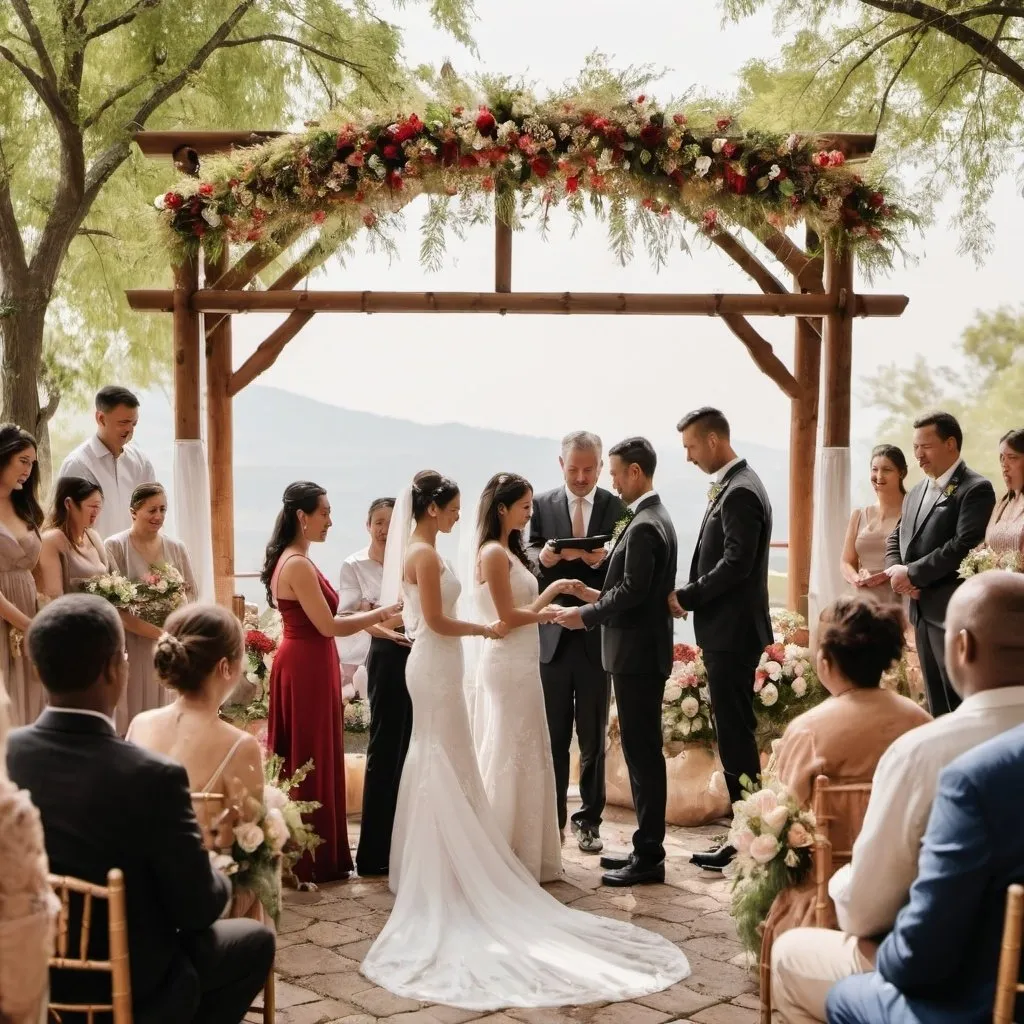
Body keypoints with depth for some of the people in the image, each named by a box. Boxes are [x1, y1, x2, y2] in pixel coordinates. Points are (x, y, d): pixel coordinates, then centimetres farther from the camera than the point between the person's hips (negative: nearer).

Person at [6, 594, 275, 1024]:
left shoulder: (10, 751, -13)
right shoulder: (152, 776, -29)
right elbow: (198, 908, -18)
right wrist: (220, 880, 4)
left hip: (34, 968, 6)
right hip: (125, 985, -6)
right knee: (256, 940, 20)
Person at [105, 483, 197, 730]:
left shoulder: (176, 548, 10)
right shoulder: (114, 547, -6)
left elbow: (190, 592, 12)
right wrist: (154, 631, -16)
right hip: (129, 646, -4)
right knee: (130, 714, -2)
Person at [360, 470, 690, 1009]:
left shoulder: (417, 550, 13)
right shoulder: (425, 554, -17)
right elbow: (436, 621, -19)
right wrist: (485, 629, -8)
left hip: (432, 664, 10)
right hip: (436, 667, -10)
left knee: (435, 764, 15)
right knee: (445, 767, -3)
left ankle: (426, 868, 23)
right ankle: (447, 870, 3)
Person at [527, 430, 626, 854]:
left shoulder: (617, 508, 1)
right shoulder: (543, 505, 5)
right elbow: (529, 556, -1)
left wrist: (603, 560, -26)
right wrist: (543, 556, -23)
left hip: (597, 634, 0)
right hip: (553, 636, 1)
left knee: (594, 736, 8)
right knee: (553, 735, 6)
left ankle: (588, 819, 18)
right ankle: (552, 818, 16)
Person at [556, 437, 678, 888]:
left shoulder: (644, 526, -18)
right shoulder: (653, 517, 14)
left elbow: (633, 591, -23)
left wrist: (586, 615, -14)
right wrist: (602, 596, 11)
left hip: (637, 654, -10)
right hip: (643, 651, 10)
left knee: (643, 753, -4)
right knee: (642, 752, 14)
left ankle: (649, 857, 2)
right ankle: (646, 847, 22)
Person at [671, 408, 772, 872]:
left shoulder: (740, 492, -16)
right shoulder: (731, 486, 15)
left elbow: (736, 564, -22)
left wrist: (686, 597, -14)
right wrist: (691, 595, 4)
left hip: (732, 633, -10)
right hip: (725, 631, 10)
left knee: (736, 735, -3)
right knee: (734, 734, 13)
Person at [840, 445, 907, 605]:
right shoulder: (859, 515, 14)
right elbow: (846, 562, 13)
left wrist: (888, 575, -18)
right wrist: (857, 579, -8)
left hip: (900, 605, -3)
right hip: (866, 603, 3)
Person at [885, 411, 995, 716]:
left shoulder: (975, 489, -9)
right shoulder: (916, 492, 17)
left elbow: (965, 545, -20)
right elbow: (895, 539, 18)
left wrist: (913, 573, -15)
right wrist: (897, 571, -3)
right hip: (923, 609, 8)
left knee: (961, 702, -5)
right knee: (936, 701, 14)